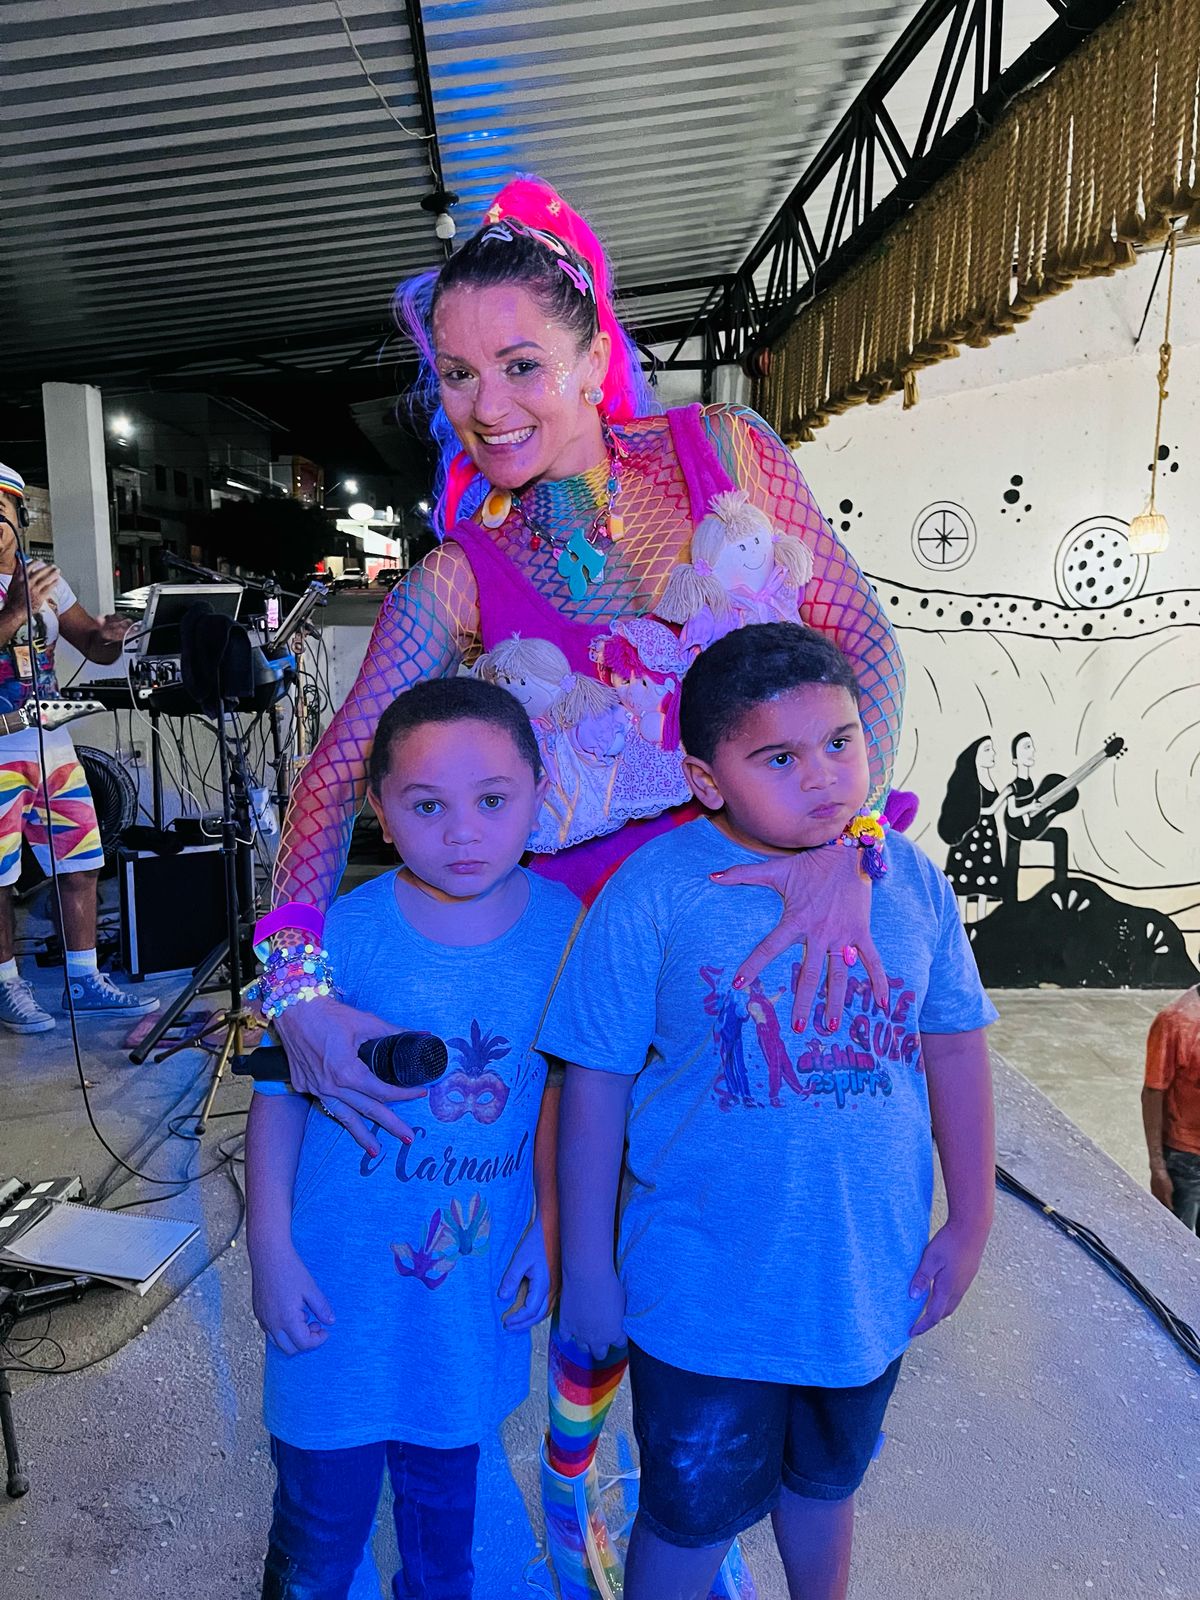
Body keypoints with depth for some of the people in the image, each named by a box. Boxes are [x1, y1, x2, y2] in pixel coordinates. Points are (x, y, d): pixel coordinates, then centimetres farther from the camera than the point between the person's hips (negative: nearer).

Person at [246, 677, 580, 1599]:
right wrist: (272, 1253, -6)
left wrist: (548, 1229, 2)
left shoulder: (561, 925, -12)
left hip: (479, 1285, 2)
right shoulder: (345, 930, -20)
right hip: (343, 1282, -2)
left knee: (445, 1487, 25)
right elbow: (280, 1097, -8)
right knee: (323, 1499, 18)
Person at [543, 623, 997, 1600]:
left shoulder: (912, 881, -8)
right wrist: (588, 1273, -7)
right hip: (705, 1294, -4)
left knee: (827, 1480, 30)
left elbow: (954, 1049, 3)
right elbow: (595, 1083, -14)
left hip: (872, 1280, 4)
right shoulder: (655, 894, -20)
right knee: (692, 1515, 18)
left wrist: (970, 1225, 5)